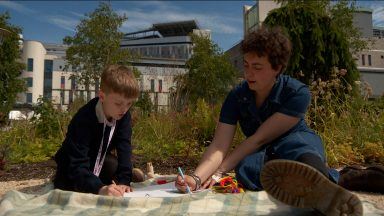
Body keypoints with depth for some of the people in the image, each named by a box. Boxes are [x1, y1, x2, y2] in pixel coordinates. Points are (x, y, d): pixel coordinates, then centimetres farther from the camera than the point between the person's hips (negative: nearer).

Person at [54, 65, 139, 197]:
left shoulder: (124, 116, -20)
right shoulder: (84, 119, -37)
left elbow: (124, 149, -24)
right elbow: (77, 165, -42)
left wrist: (124, 181, -37)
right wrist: (100, 188, -58)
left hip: (98, 160, 5)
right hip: (71, 167, -5)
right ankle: (59, 180, 8)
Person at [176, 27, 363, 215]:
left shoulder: (297, 93, -22)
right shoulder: (236, 96, -11)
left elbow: (259, 138, -24)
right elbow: (219, 146, -19)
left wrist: (220, 171, -24)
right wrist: (197, 178, -37)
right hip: (260, 153, 3)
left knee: (294, 144, -40)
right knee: (245, 168, -35)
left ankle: (320, 186, -71)